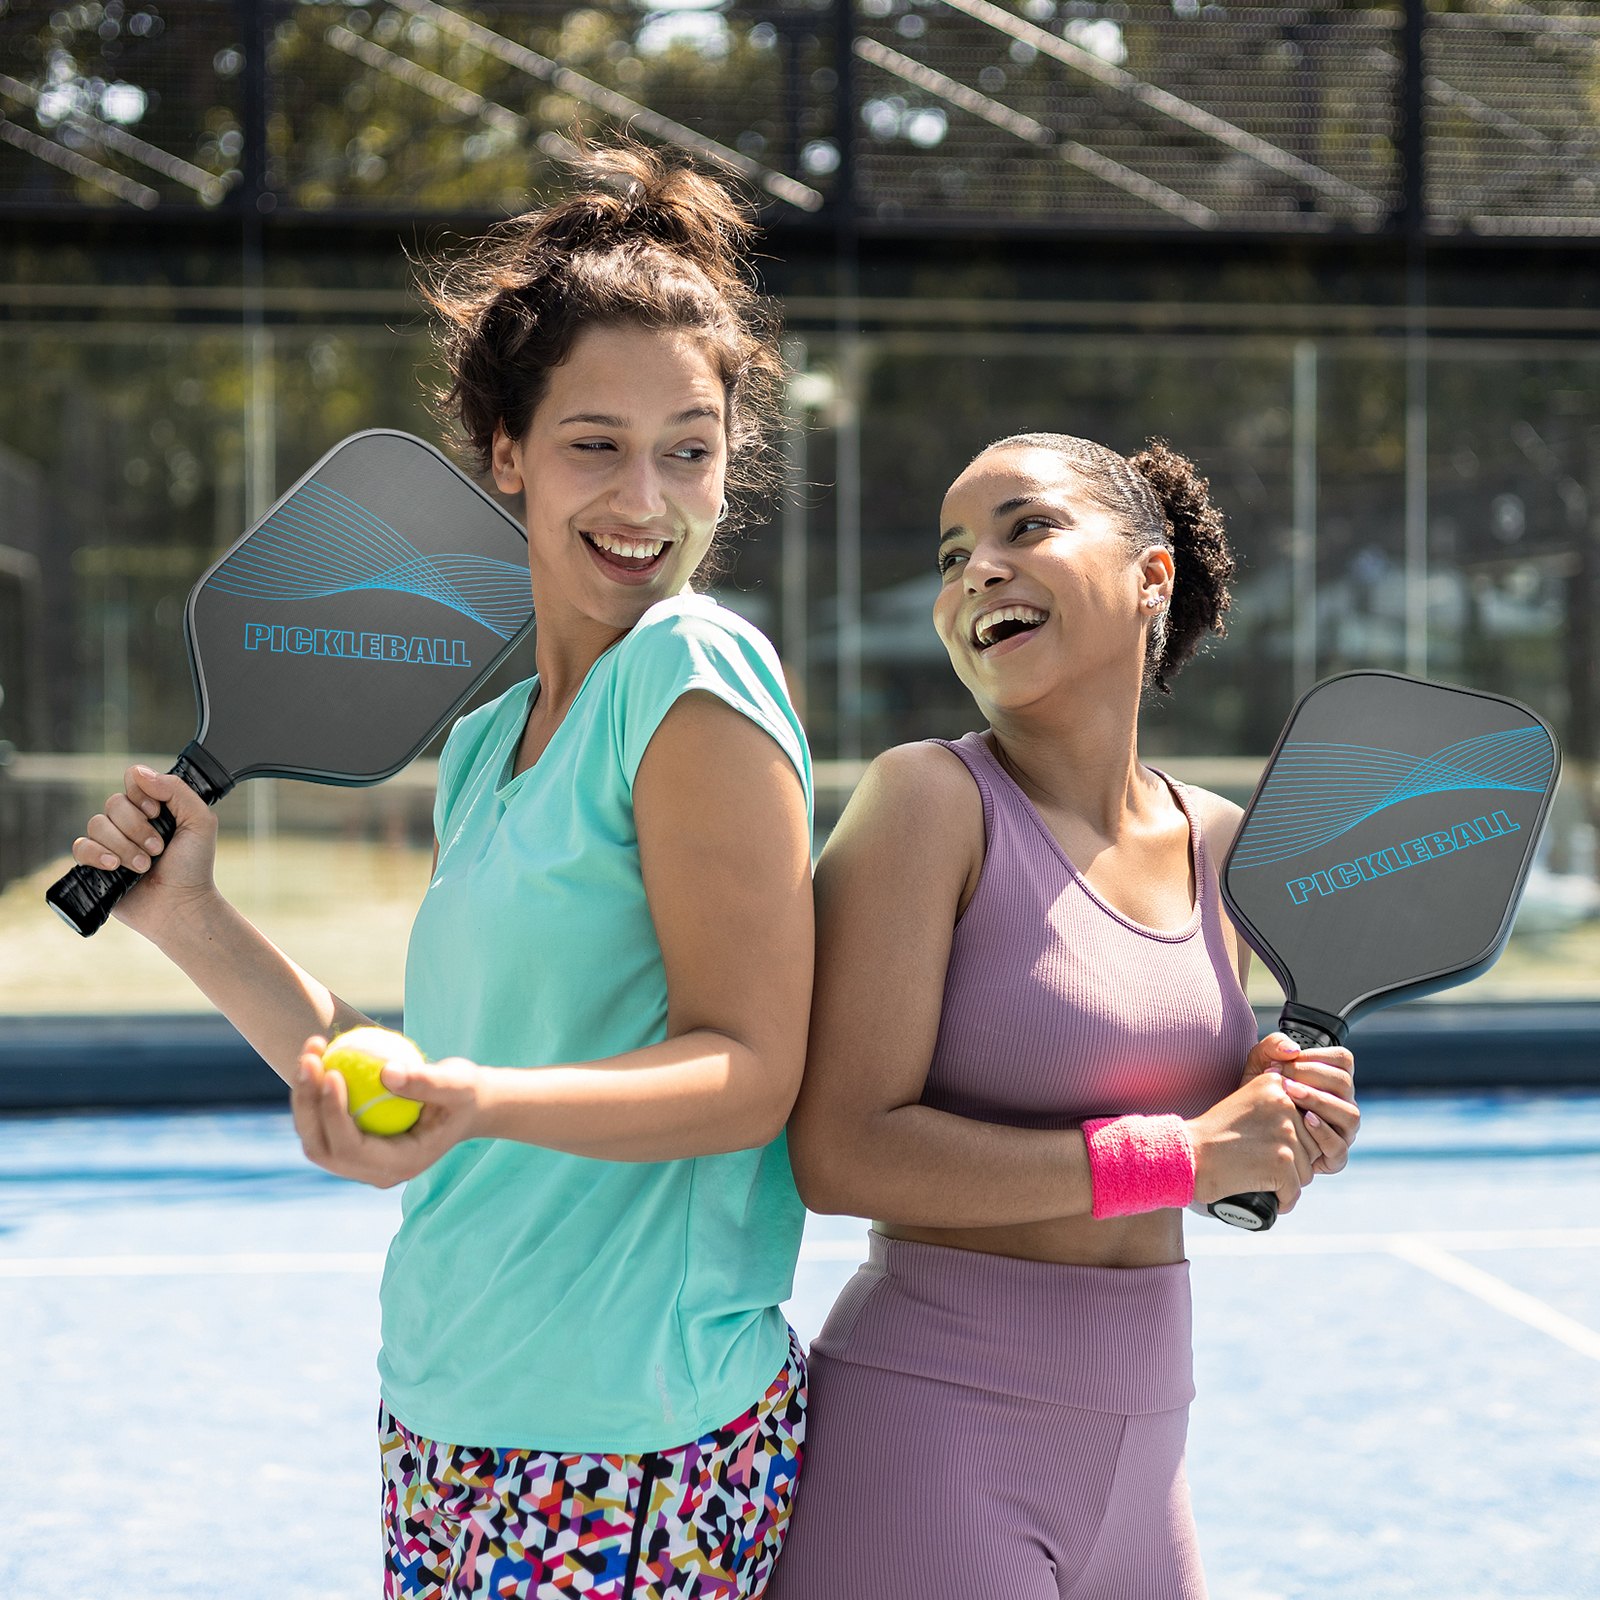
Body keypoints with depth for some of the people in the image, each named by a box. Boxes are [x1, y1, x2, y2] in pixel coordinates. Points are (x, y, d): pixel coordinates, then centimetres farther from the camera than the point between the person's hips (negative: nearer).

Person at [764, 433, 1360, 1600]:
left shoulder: (1217, 841, 7)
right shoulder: (930, 796, -11)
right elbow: (841, 1154, -19)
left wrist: (1288, 1129, -3)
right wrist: (1179, 1153, -18)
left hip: (1141, 1445, 6)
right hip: (930, 1426, -6)